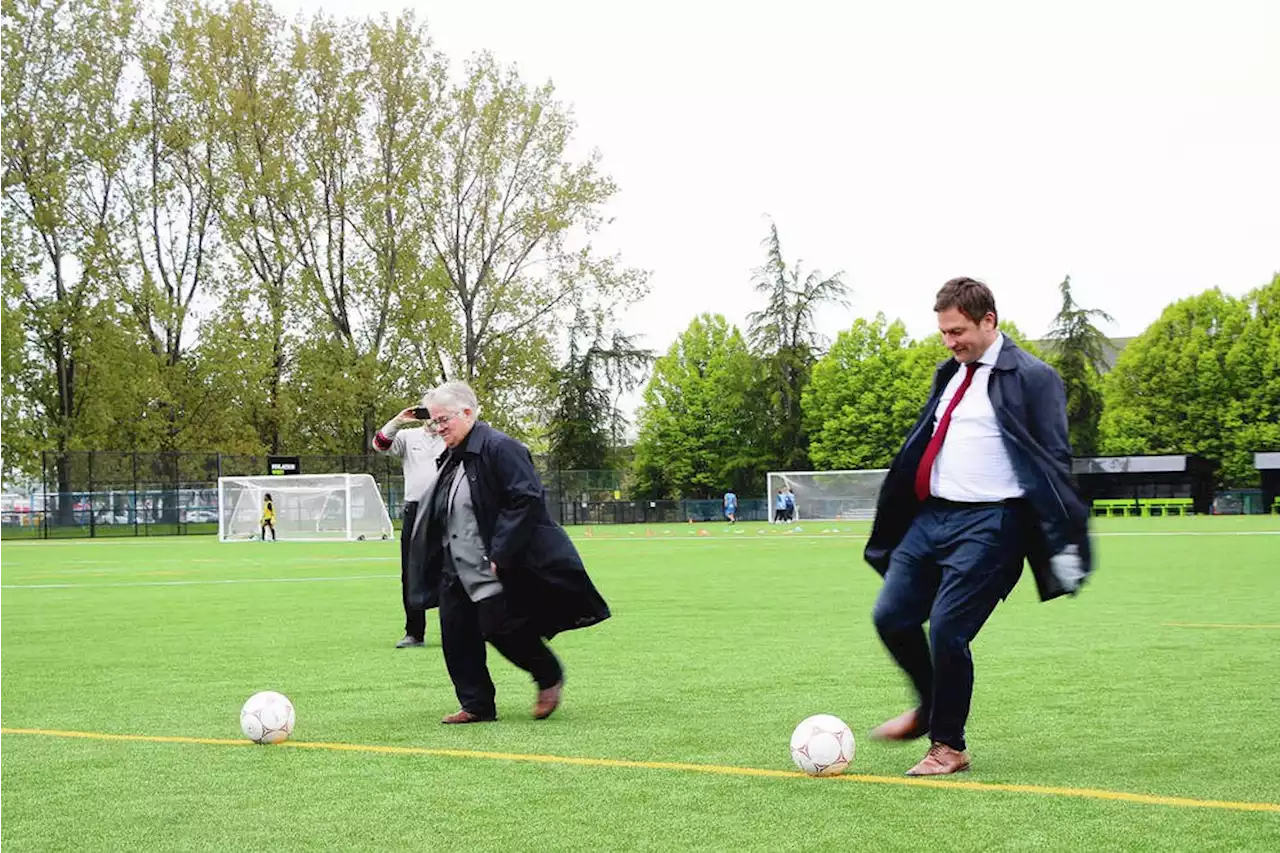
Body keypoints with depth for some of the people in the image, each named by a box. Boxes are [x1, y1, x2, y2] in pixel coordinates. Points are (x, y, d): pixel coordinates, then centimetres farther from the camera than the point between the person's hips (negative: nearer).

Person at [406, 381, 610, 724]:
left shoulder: (500, 448, -14)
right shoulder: (451, 458, 13)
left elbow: (525, 501, -20)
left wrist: (500, 554, -22)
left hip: (496, 569, -9)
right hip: (457, 570, 9)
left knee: (500, 629, -9)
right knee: (457, 635, 4)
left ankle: (549, 677, 16)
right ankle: (476, 705, 15)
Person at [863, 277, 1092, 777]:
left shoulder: (1030, 378, -7)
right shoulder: (949, 375, 16)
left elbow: (1053, 462, -10)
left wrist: (1062, 542, -15)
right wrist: (895, 522, 23)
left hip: (986, 523, -8)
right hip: (930, 515, 8)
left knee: (947, 631, -10)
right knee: (891, 618, 6)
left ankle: (948, 747, 8)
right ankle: (929, 710, 30)